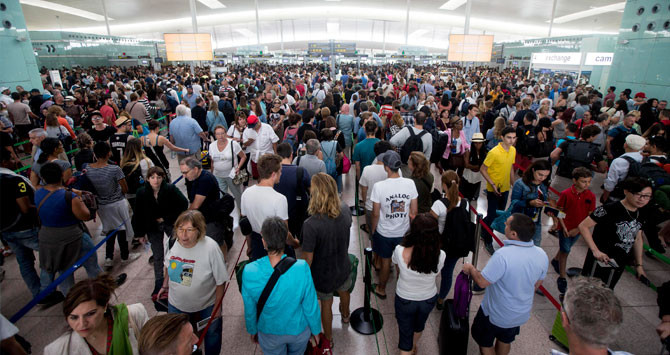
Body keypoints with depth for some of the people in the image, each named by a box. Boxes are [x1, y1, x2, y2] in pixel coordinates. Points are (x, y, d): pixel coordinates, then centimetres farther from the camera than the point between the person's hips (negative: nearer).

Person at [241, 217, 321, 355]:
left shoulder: (249, 272, -29)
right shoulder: (302, 268, -31)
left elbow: (249, 309, -12)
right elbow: (311, 306, -17)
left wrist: (252, 330, 9)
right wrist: (316, 330, 2)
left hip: (269, 334, 0)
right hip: (299, 330, 0)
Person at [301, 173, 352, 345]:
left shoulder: (310, 225, -37)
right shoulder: (345, 210, -22)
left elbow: (308, 259, -25)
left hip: (323, 274, -4)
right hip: (343, 266, 4)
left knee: (326, 304, 24)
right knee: (343, 291, 35)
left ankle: (328, 338, 49)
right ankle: (345, 315, 66)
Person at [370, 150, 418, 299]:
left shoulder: (379, 186, -23)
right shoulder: (410, 183, -15)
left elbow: (375, 214, -15)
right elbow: (414, 212, -7)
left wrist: (372, 231, 3)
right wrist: (412, 228, 11)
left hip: (384, 232, -2)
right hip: (403, 231, 2)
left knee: (385, 261, 18)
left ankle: (381, 289, 40)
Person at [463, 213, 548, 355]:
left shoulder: (502, 255, -37)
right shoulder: (542, 254, -15)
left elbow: (482, 282, -28)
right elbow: (536, 285, 2)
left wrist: (470, 269, -8)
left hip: (496, 314, -6)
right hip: (522, 314, 6)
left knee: (484, 343, 21)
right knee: (505, 341, 31)